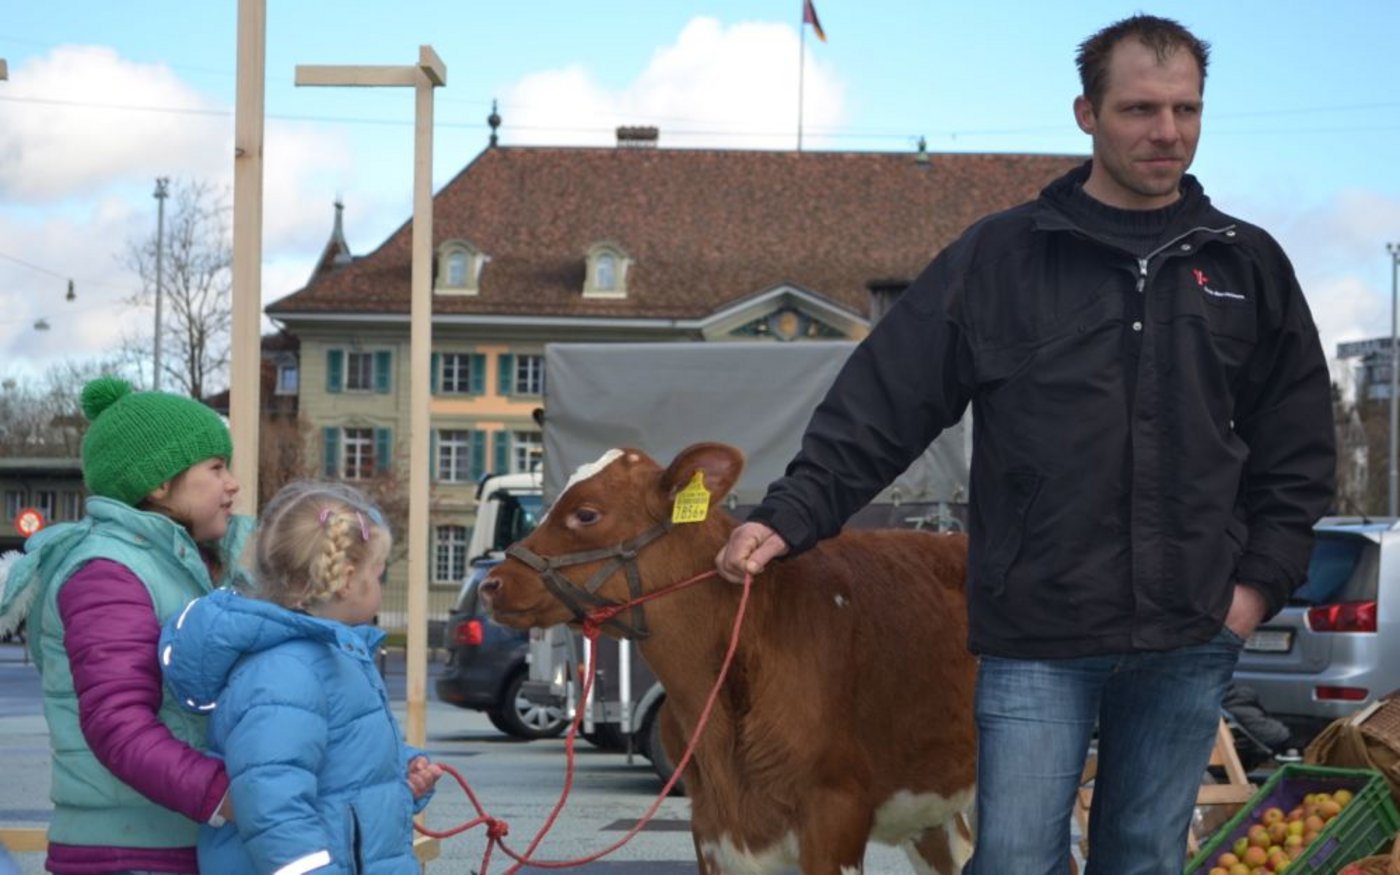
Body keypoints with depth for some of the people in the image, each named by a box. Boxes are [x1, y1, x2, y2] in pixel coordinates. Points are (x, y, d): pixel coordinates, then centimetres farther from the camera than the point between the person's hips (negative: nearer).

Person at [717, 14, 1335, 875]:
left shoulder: (1249, 265, 8)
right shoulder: (999, 256, 0)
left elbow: (1298, 444, 13)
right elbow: (885, 401, -2)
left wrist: (1262, 579, 5)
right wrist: (792, 514, -11)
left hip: (1190, 642, 2)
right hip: (1036, 639, -2)